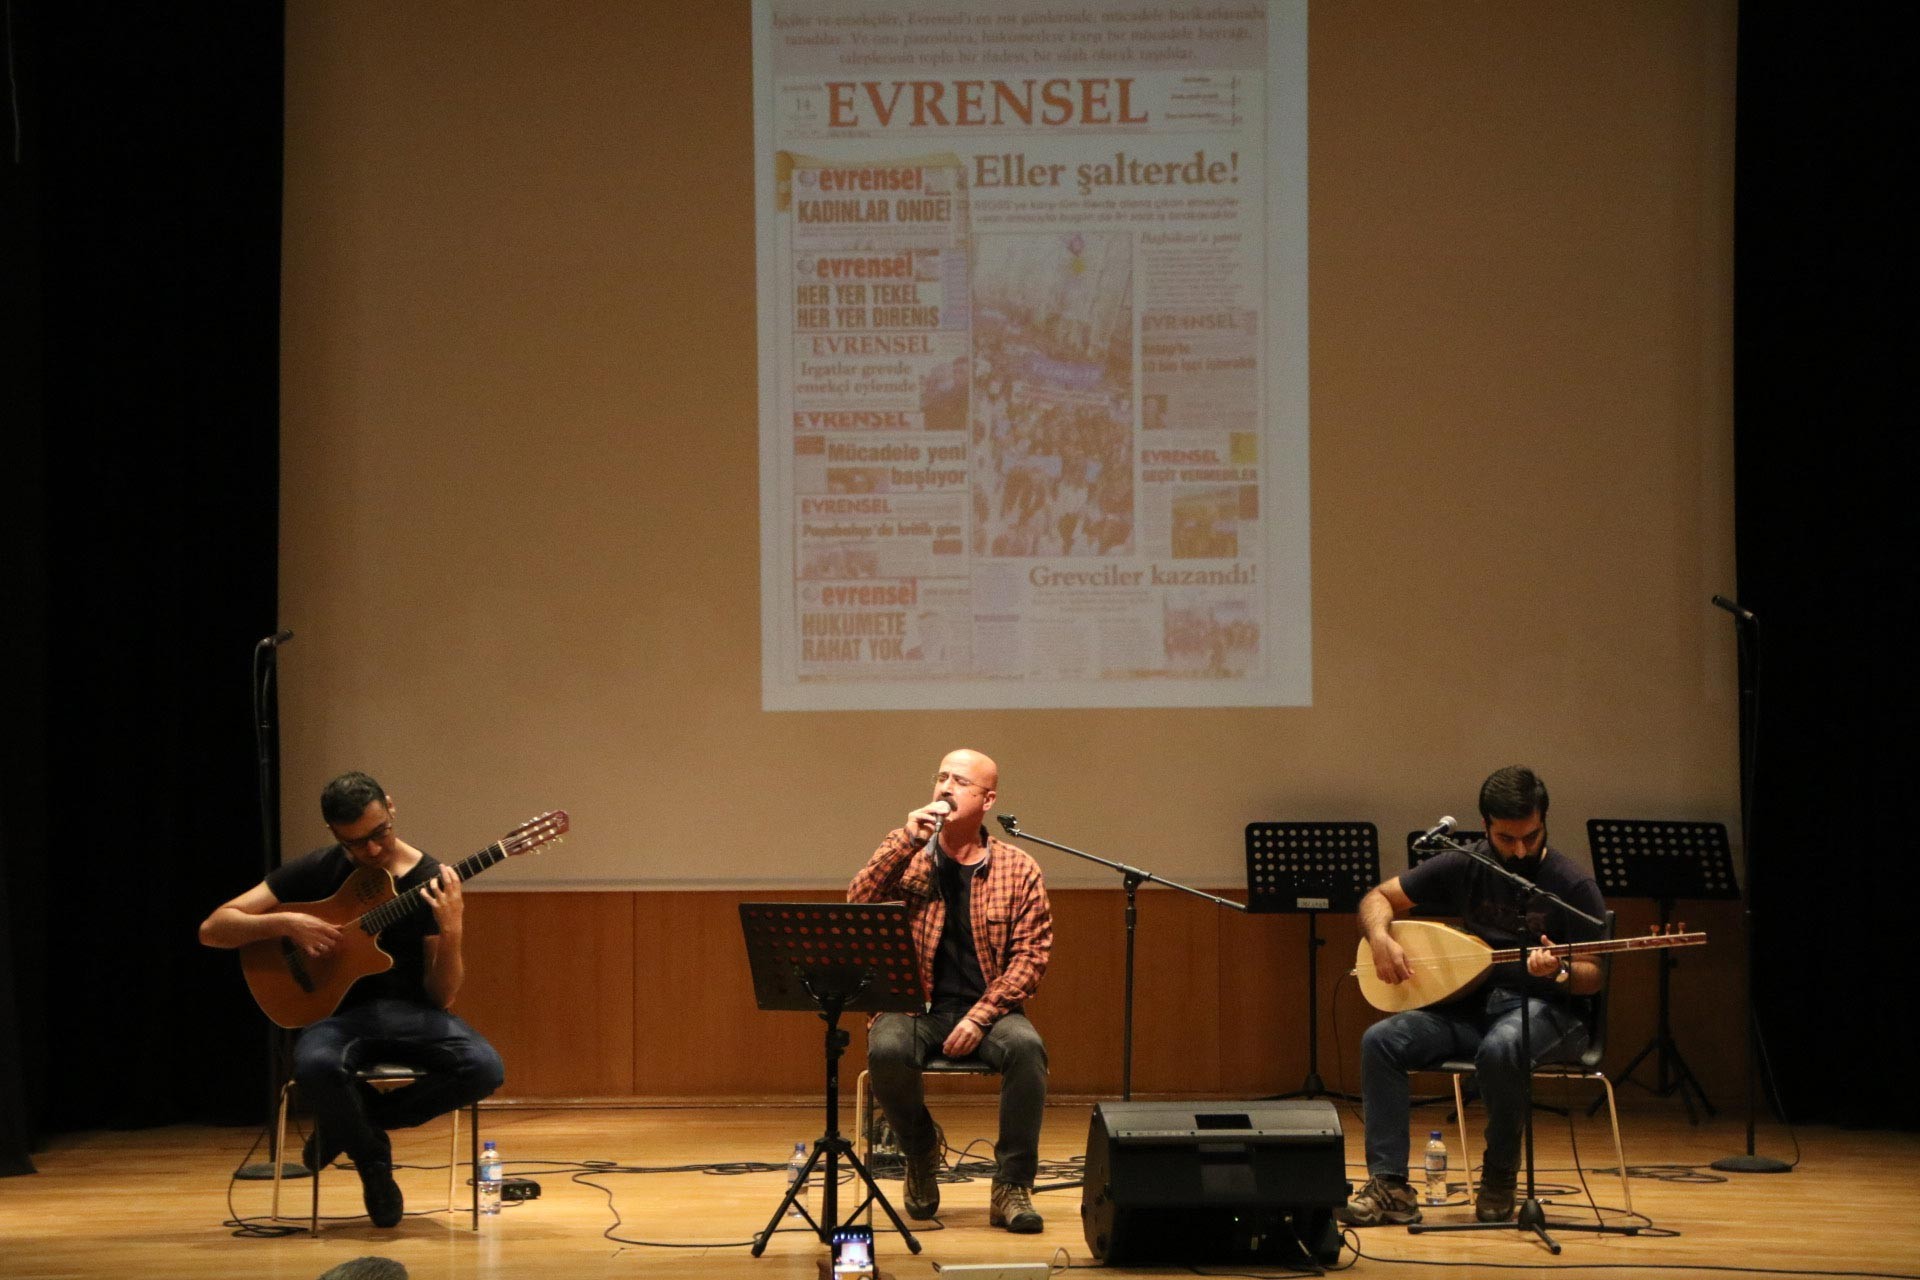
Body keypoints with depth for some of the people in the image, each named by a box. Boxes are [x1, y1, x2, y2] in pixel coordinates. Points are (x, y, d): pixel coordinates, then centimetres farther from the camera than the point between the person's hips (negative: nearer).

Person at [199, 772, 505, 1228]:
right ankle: (373, 1160, -7)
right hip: (336, 1012, -1)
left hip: (407, 1014, 1)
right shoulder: (316, 872, 0)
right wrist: (286, 923, -17)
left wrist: (451, 934, -22)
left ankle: (350, 1123, -6)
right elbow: (213, 929, -1)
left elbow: (440, 997, -3)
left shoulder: (429, 882, -1)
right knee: (317, 1066, -39)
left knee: (484, 1069, -29)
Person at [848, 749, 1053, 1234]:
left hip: (987, 1009, 0)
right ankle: (921, 1150, -1)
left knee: (1025, 1046, -33)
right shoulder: (909, 860, 6)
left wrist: (980, 1017, -15)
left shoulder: (1018, 870, 3)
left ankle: (1012, 1188, -22)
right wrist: (906, 840, -18)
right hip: (915, 1008, 0)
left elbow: (1031, 956, -2)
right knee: (886, 1049, -33)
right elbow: (859, 903, -11)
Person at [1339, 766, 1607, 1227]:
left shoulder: (1573, 885, -7)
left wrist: (1560, 972, -29)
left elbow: (1592, 976, -5)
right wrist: (1380, 938, -11)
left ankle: (1500, 1178, -16)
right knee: (1381, 1041, -20)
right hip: (1471, 1005, 4)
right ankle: (1390, 1185, -21)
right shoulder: (1463, 867, 3)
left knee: (1500, 1049, -39)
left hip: (1543, 1010, -4)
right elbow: (1377, 898, 11)